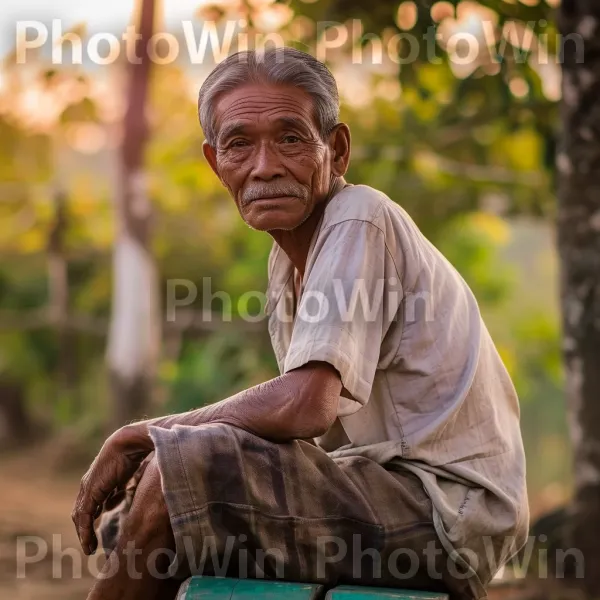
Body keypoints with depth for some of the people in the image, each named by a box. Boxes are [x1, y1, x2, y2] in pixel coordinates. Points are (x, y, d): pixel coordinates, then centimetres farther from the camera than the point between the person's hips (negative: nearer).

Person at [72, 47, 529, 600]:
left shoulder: (360, 222, -14)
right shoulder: (289, 257, 15)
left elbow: (304, 407, -24)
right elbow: (305, 416, 14)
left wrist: (141, 436, -13)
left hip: (448, 508, -10)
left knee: (180, 469, -22)